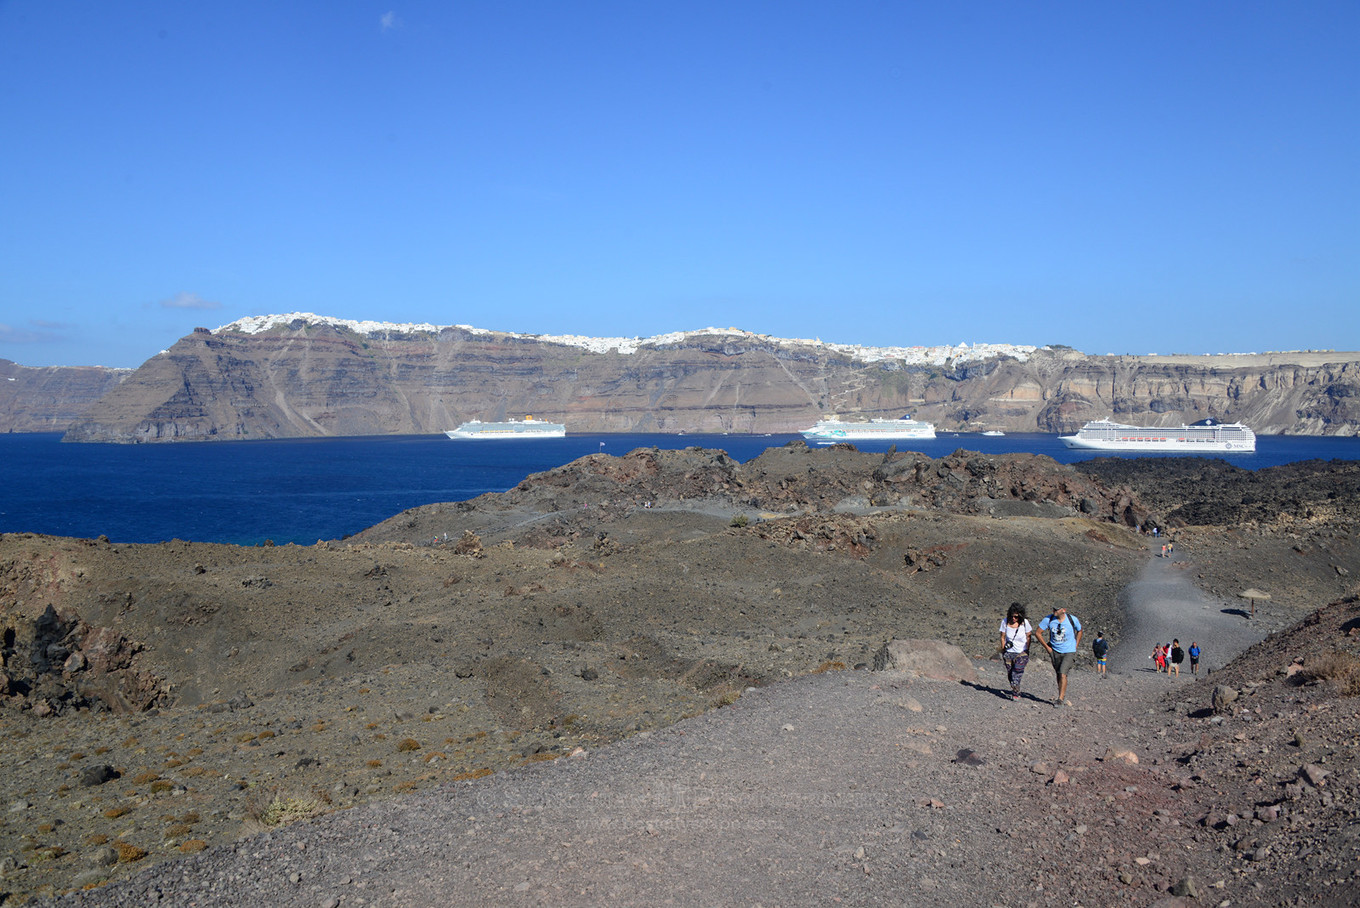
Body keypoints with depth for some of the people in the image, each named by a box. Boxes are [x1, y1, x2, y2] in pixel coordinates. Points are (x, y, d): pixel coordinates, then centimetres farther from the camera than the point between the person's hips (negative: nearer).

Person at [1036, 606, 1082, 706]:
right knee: (1059, 675, 10)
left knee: (1063, 674, -17)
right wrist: (1047, 647, 0)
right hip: (1055, 652, 3)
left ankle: (1060, 699, -14)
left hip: (1069, 652, -3)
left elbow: (1079, 631, 11)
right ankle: (1064, 698, 24)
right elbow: (1038, 633, 1)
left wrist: (1075, 646, 7)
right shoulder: (1049, 619, -9)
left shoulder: (1073, 620, -12)